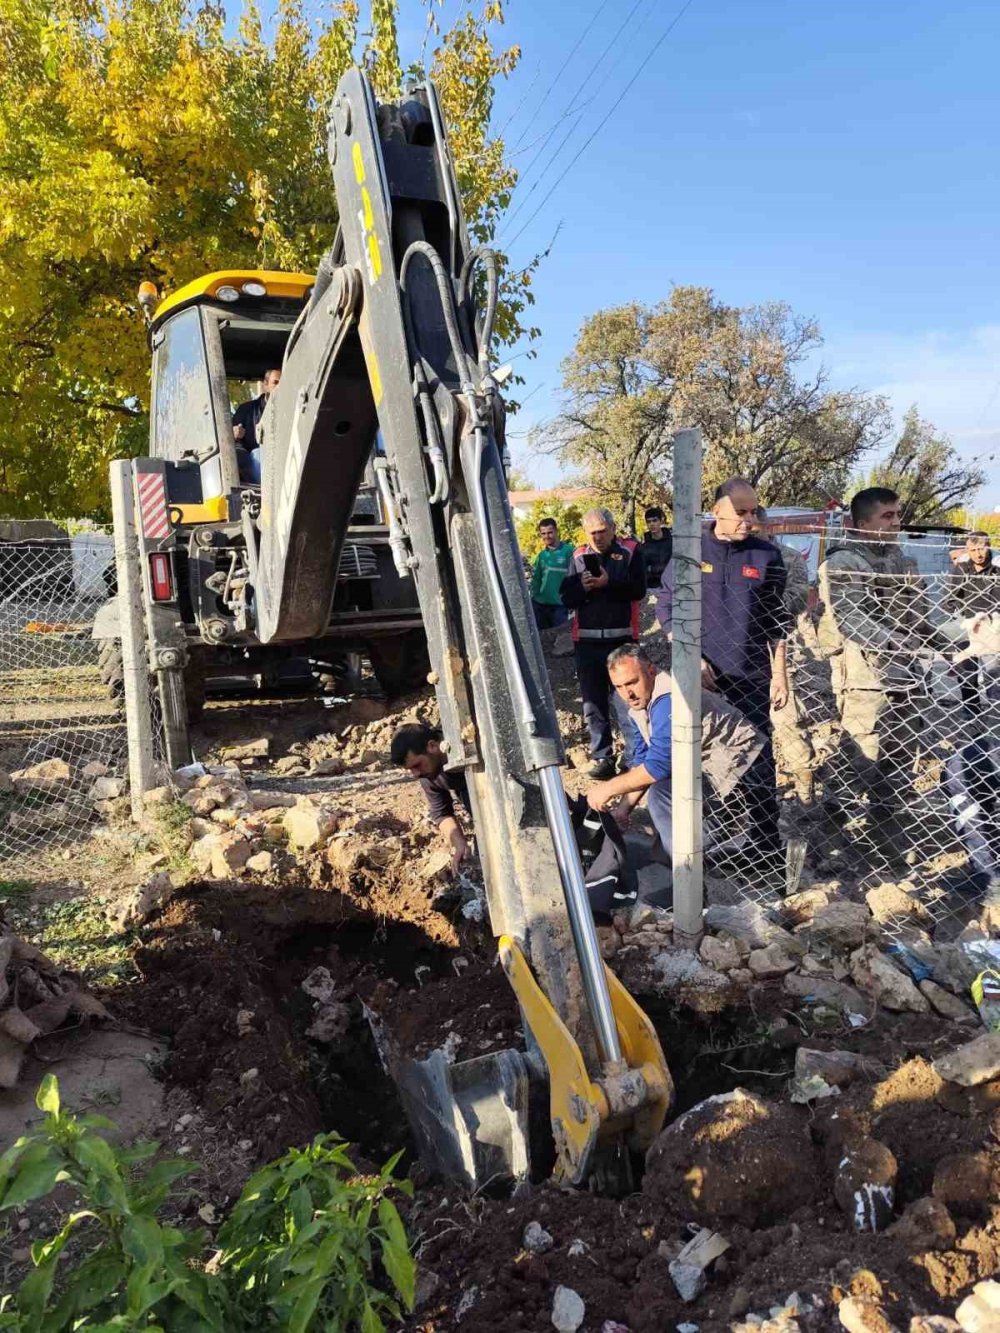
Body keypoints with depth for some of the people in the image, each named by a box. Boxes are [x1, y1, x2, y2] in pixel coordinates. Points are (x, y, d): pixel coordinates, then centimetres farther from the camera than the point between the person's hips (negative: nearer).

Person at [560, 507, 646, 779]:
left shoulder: (631, 551, 2)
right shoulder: (579, 556, 11)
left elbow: (638, 589, -9)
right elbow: (566, 598, 7)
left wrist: (608, 582, -21)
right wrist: (582, 587, -13)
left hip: (621, 638, -3)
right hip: (586, 640, 4)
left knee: (626, 700, -3)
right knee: (593, 702, 8)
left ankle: (633, 757, 6)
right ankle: (602, 757, 17)